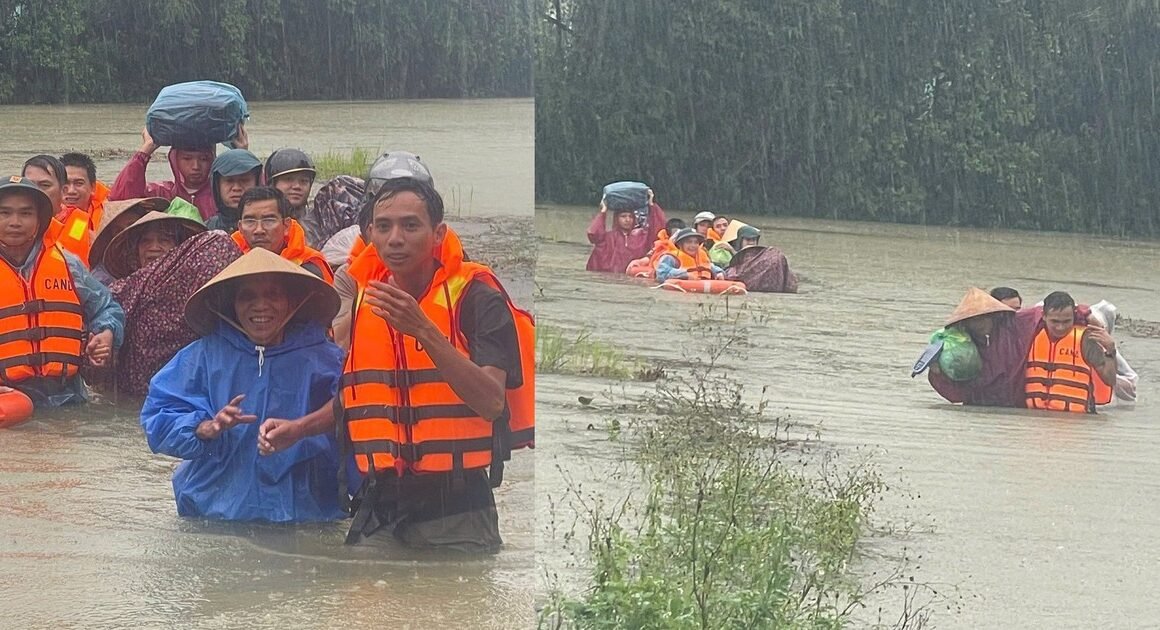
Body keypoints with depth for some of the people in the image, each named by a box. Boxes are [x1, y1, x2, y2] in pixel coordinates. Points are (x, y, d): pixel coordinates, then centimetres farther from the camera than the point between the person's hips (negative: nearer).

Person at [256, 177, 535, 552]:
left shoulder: (477, 299, -7)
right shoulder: (359, 300, 10)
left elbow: (492, 401, -20)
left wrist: (424, 330, -26)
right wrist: (299, 428, 7)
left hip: (455, 511, -5)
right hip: (377, 504, 5)